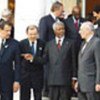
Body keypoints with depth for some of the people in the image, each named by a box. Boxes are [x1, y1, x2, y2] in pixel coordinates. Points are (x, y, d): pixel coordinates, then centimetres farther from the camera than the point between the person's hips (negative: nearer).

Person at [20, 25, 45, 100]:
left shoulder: (42, 44, -1)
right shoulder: (22, 43, -1)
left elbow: (44, 60, -6)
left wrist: (33, 59, -17)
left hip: (38, 75, 0)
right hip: (25, 74, 0)